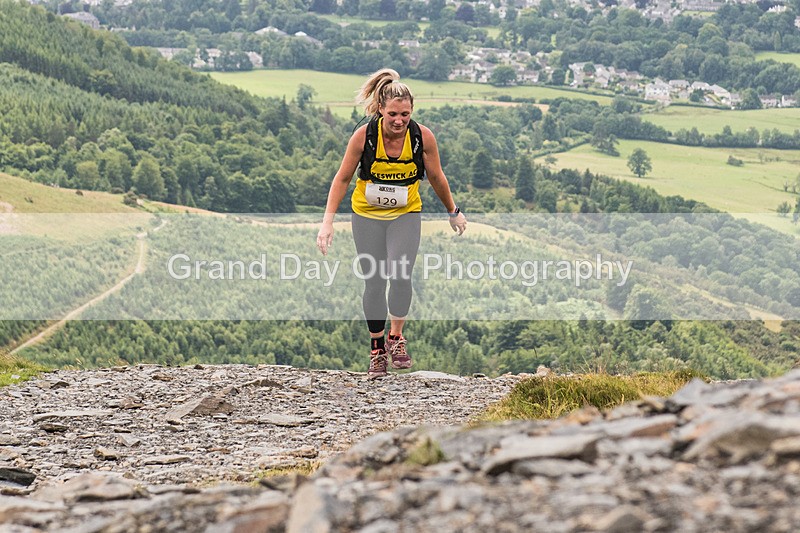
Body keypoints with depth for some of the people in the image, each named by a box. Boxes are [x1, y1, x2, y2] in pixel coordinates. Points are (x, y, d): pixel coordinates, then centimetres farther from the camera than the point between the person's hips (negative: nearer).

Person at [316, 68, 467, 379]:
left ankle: (396, 339, 3)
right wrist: (328, 220, -14)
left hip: (406, 214, 0)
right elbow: (343, 178, -8)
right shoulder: (364, 136, -20)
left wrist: (453, 212, 13)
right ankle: (377, 348, 15)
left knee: (400, 277, -18)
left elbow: (436, 178, 0)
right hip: (367, 214, 0)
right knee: (374, 282, -1)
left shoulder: (422, 137, -17)